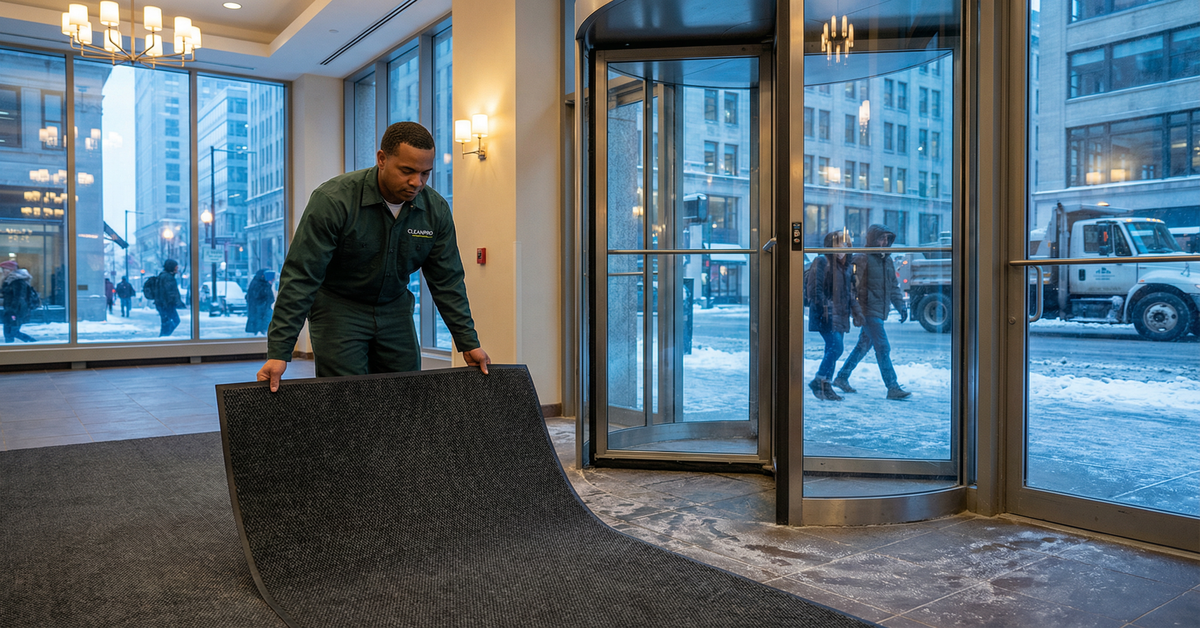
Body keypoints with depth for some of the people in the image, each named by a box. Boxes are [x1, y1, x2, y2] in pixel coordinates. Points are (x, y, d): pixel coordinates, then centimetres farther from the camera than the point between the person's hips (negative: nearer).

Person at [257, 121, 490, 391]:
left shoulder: (436, 210, -11)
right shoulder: (333, 199, -24)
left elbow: (447, 282, -2)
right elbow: (300, 278, -24)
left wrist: (468, 343, -3)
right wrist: (278, 353, -27)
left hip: (394, 308, 4)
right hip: (338, 306, -4)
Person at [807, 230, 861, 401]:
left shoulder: (846, 266, 18)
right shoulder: (822, 262, -7)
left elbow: (849, 291, 25)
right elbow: (816, 288, -14)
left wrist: (856, 310, 18)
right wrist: (824, 307, -20)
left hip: (840, 314, 8)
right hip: (826, 314, -8)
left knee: (833, 349, 8)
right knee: (836, 347, -17)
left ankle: (826, 386, 14)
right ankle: (818, 381, -7)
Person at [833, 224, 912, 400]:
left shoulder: (888, 260, 15)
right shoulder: (862, 259, -10)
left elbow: (894, 285, 22)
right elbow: (855, 286, -14)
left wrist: (900, 305, 12)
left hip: (880, 311, 8)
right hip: (869, 311, -8)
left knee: (863, 346, 15)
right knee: (883, 348, -11)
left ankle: (842, 377, 27)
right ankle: (893, 388, -9)